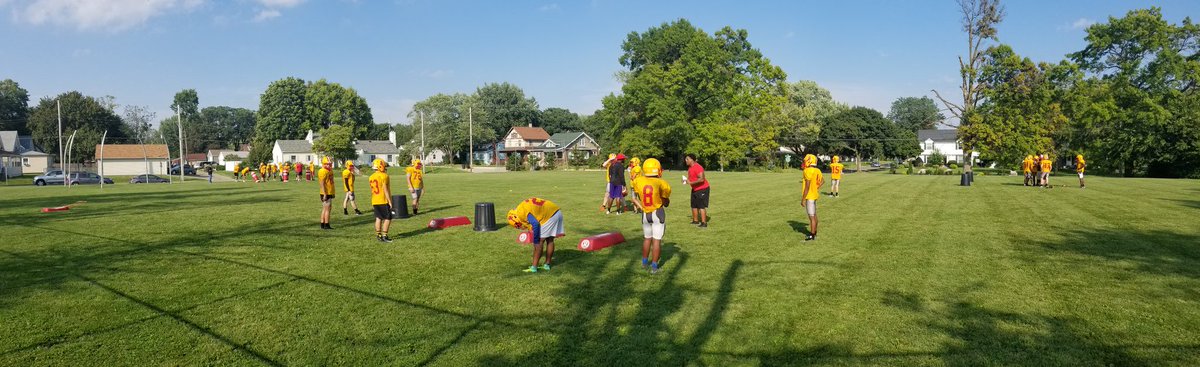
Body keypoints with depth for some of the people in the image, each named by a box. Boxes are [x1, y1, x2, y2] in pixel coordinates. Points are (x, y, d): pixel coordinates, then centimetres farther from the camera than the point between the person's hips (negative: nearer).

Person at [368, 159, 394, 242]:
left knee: (378, 218, 12)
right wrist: (390, 201, -12)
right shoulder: (384, 176, -13)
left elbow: (372, 191, 14)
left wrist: (373, 203, 20)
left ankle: (378, 235, 13)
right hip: (383, 201, -7)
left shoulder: (371, 177, 10)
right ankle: (384, 235, -2)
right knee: (387, 218, 0)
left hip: (375, 201, 7)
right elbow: (385, 190, -16)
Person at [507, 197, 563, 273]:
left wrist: (535, 241, -13)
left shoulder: (522, 212, -12)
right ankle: (547, 265, 24)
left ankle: (534, 267, -2)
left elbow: (535, 224, -21)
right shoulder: (524, 206, 18)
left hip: (550, 215, -10)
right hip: (557, 212, 10)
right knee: (550, 240, 16)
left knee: (539, 241, -4)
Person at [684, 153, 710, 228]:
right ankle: (695, 220, 27)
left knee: (701, 206, -11)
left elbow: (701, 179, -30)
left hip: (702, 189, -10)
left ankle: (704, 223, -8)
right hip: (694, 189, 10)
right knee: (694, 205, 15)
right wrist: (687, 179, 3)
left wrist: (691, 183, -25)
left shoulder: (697, 167, -23)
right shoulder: (690, 167, 8)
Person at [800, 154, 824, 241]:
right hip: (815, 195, 9)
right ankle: (814, 232, 28)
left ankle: (812, 235, 2)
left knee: (811, 216, -3)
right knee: (814, 215, 18)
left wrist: (803, 199, -17)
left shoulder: (808, 171, -20)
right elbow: (823, 180, 24)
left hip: (809, 196, -9)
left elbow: (807, 187, -22)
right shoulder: (817, 170, 7)